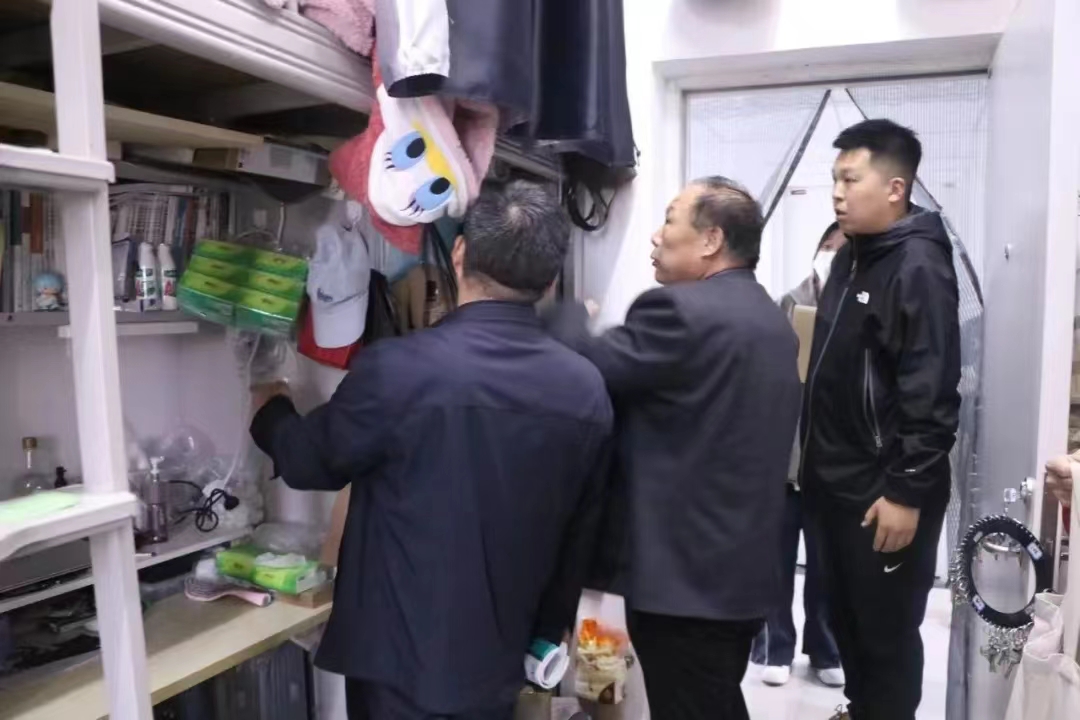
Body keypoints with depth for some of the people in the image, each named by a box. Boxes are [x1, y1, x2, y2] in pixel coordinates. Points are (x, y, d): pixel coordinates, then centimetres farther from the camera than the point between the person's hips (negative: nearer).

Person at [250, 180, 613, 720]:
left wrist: (270, 410, 18)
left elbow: (310, 461, -4)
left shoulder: (397, 369, -22)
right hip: (499, 656, 4)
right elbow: (580, 533, 3)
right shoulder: (587, 390, -8)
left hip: (402, 656, -4)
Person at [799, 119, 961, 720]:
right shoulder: (852, 257, 10)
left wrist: (907, 492, -20)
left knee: (887, 630, 8)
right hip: (836, 482, 8)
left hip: (886, 492, -8)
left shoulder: (918, 266, -16)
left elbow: (931, 392, -21)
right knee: (846, 616, 21)